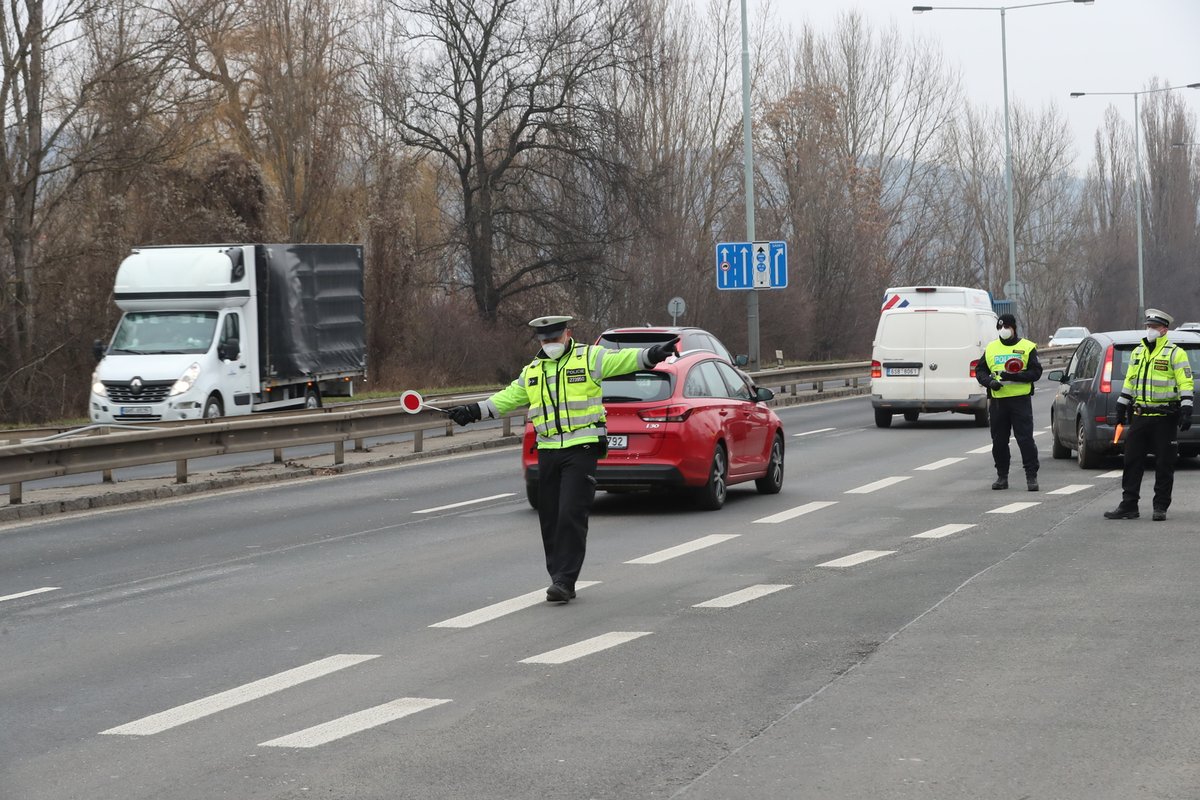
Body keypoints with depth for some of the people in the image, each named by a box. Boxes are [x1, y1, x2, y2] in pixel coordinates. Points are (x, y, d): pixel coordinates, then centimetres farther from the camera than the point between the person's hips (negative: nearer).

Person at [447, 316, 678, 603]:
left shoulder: (589, 358, 1)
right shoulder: (532, 371, 18)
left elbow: (620, 361, -12)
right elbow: (510, 397, 25)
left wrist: (651, 355, -29)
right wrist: (476, 411, 19)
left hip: (581, 449, -6)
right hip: (548, 451, 6)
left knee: (572, 515, -12)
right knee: (550, 519, 6)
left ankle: (565, 581, -12)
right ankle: (559, 577, 14)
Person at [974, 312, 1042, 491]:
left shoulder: (1027, 347, 3)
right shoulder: (991, 348, 13)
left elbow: (1036, 372, -4)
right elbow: (980, 371, 14)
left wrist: (1015, 376, -18)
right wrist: (989, 382, -7)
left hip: (1021, 399, -4)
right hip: (997, 401, 4)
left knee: (1025, 439, -8)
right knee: (999, 441, 7)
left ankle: (1031, 476, -4)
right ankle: (1002, 476, 18)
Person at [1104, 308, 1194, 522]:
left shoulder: (1175, 353, -6)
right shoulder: (1137, 352, 14)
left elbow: (1185, 383, -10)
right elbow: (1129, 381, 20)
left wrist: (1186, 412, -18)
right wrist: (1121, 408, 19)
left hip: (1164, 418, -6)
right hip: (1140, 416, 6)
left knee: (1164, 464, 1)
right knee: (1132, 461, 4)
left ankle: (1161, 507, 8)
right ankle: (1128, 506, 9)